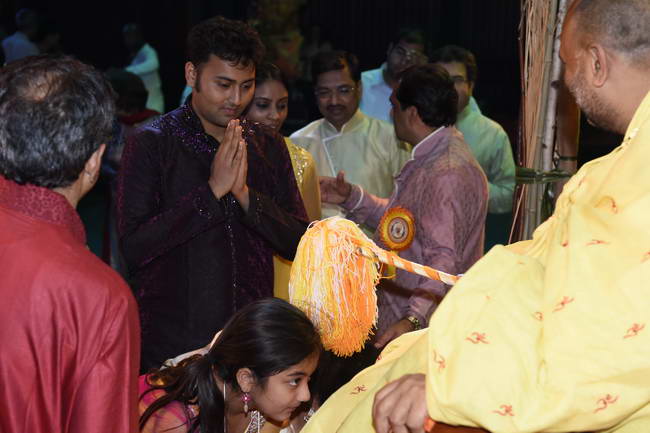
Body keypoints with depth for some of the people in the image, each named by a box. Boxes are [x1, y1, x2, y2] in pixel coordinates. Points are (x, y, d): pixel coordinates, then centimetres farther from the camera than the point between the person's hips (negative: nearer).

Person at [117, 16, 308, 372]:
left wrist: (245, 194, -14)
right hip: (172, 343, -3)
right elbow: (134, 248, -15)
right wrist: (213, 190, -19)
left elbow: (299, 243, 2)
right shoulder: (149, 144, -5)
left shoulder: (269, 147, 7)